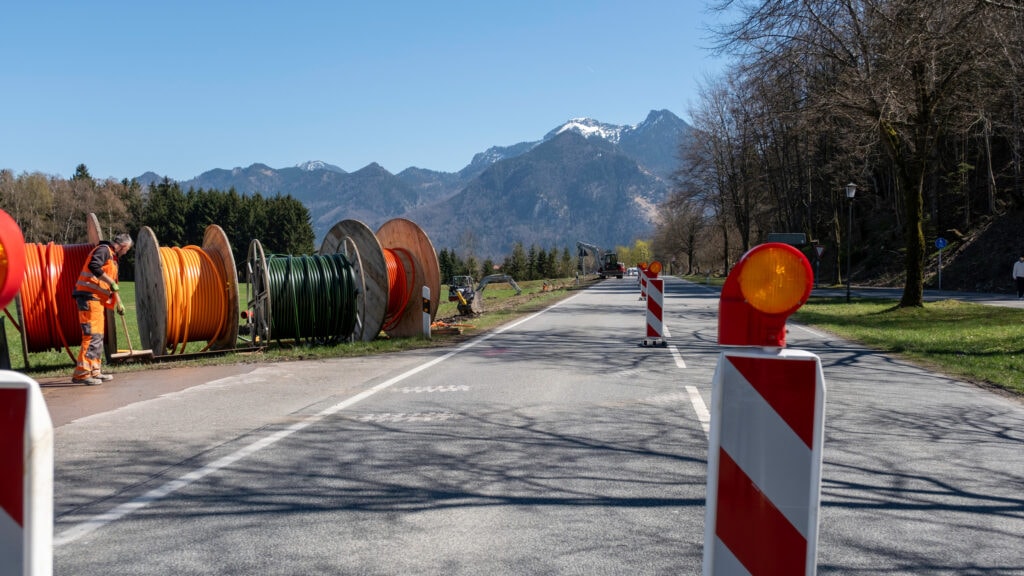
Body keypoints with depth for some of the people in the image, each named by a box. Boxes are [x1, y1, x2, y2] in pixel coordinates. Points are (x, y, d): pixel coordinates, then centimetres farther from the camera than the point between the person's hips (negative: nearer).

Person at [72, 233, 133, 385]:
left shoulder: (112, 257, 24)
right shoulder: (104, 250, -6)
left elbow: (113, 285, 32)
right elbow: (93, 266, -26)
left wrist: (119, 303, 35)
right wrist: (111, 282, -21)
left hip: (97, 299, 10)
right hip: (89, 296, -10)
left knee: (98, 336, 13)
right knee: (92, 335, -15)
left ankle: (94, 371, 19)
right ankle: (81, 373, -17)